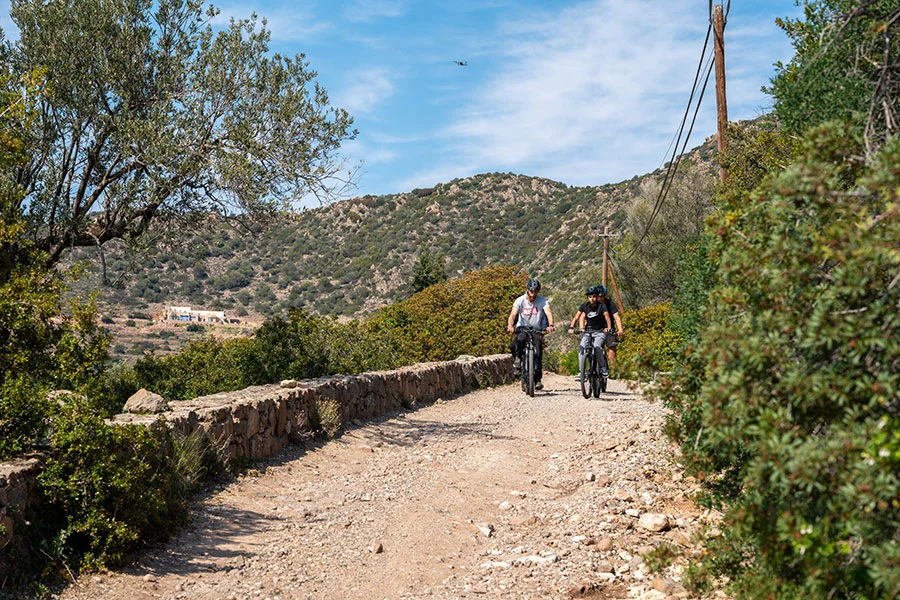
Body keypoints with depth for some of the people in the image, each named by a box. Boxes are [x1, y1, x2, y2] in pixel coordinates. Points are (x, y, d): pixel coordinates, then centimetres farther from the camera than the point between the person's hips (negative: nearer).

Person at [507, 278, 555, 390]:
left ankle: (537, 379, -4)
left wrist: (550, 325, -45)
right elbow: (512, 315, -21)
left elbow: (548, 313, -24)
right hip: (522, 329, 0)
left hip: (537, 330, 0)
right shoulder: (520, 300, -10)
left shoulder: (543, 301, -9)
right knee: (515, 346, -31)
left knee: (538, 353, -15)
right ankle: (517, 360, -1)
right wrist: (510, 326, -42)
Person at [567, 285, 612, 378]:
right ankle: (581, 371, -15)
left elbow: (607, 317, -24)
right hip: (588, 331, 3)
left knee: (597, 346, -30)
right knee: (581, 347, -21)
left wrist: (608, 327, -44)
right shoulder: (584, 306, -4)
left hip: (600, 331, -3)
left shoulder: (602, 306, -11)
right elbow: (576, 317, -9)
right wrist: (571, 327, -26)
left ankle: (603, 367, -10)